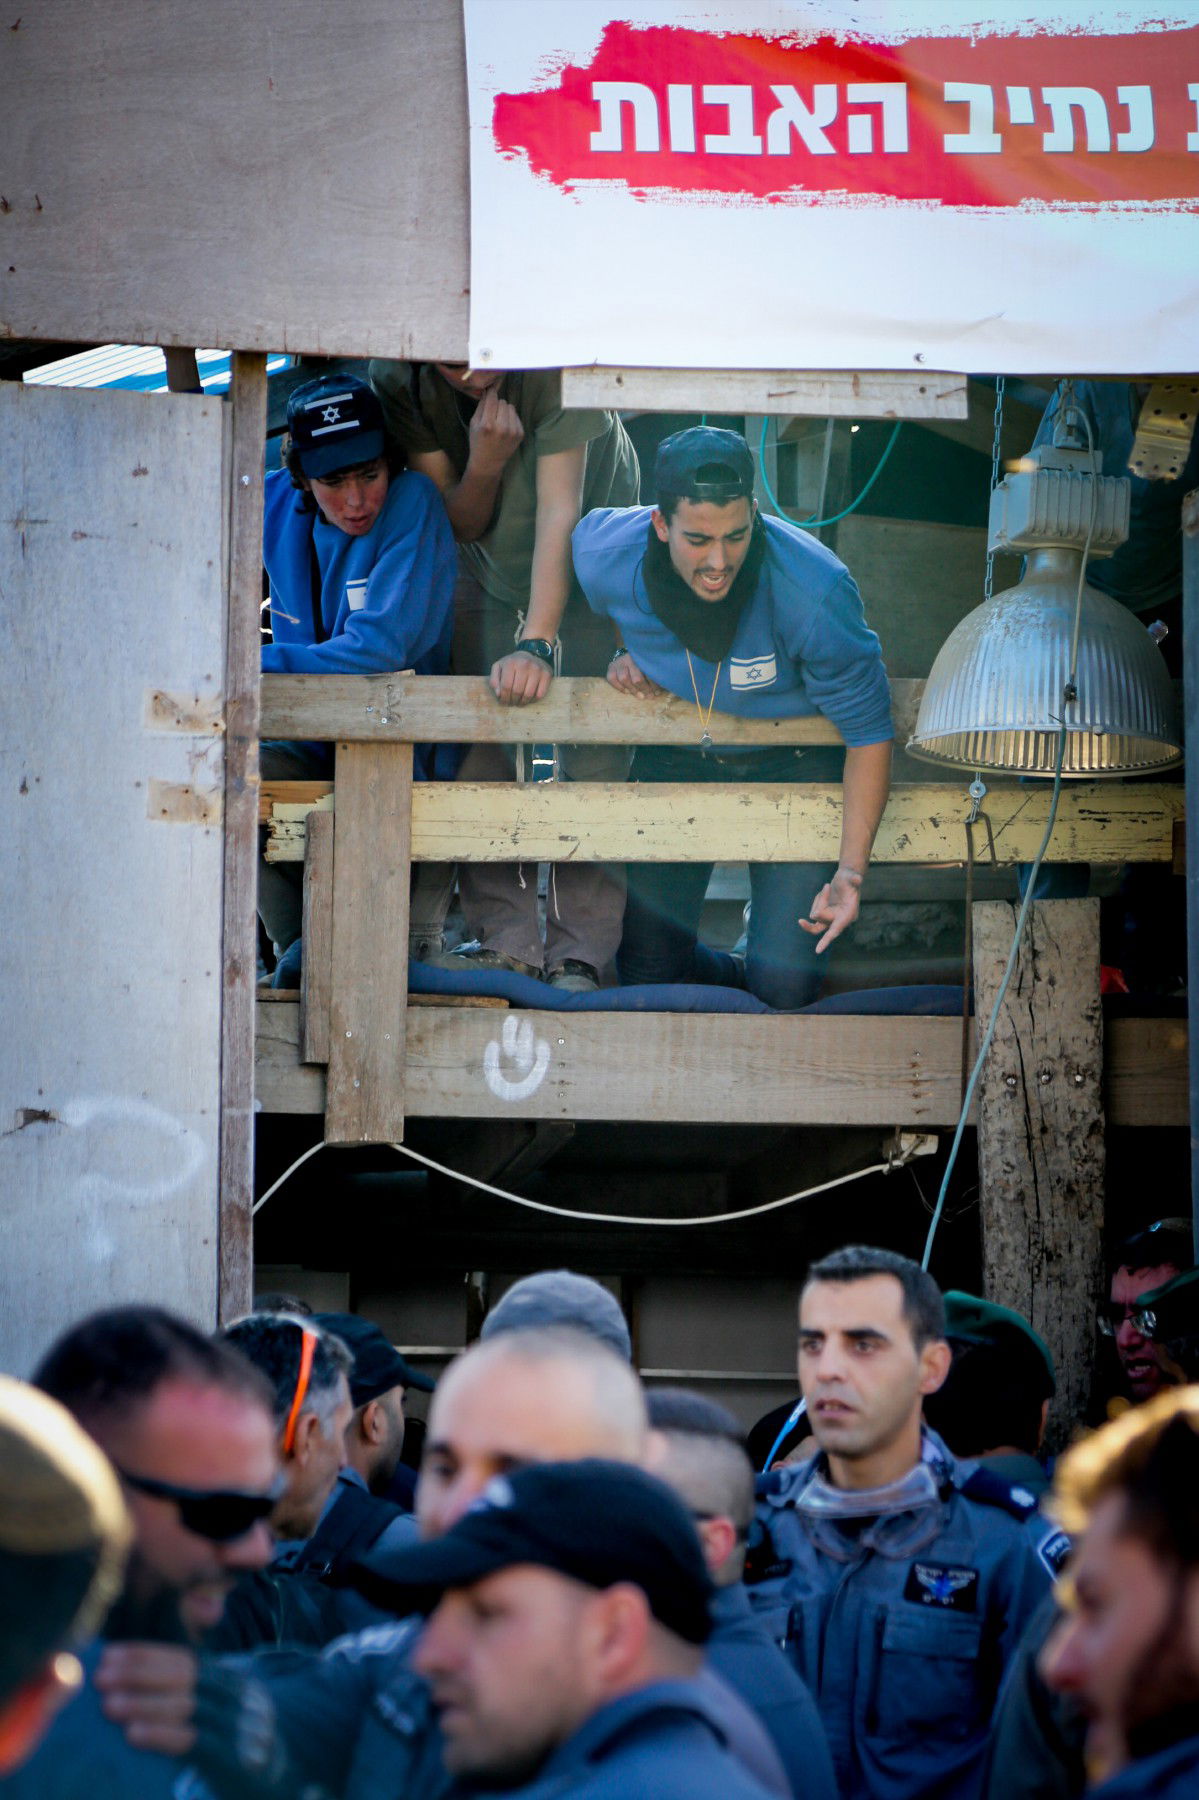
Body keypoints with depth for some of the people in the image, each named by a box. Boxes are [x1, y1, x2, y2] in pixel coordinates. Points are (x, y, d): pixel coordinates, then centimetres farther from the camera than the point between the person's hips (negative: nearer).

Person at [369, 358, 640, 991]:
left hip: (586, 553, -3)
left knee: (591, 751, -14)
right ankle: (506, 939, -2)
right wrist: (484, 464, -40)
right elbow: (459, 522, -18)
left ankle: (580, 954, -14)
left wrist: (536, 646, -42)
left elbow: (559, 511, -35)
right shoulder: (396, 380, -25)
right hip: (484, 560, 3)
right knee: (478, 749, -7)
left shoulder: (554, 364, -36)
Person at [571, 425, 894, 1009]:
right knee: (648, 972, 1)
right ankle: (737, 981, 34)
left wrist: (851, 870, -30)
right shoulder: (604, 554, -26)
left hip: (790, 762, -3)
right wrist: (619, 654, -13)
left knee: (785, 988, -12)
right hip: (676, 760, 3)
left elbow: (869, 731, -24)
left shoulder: (814, 591, -35)